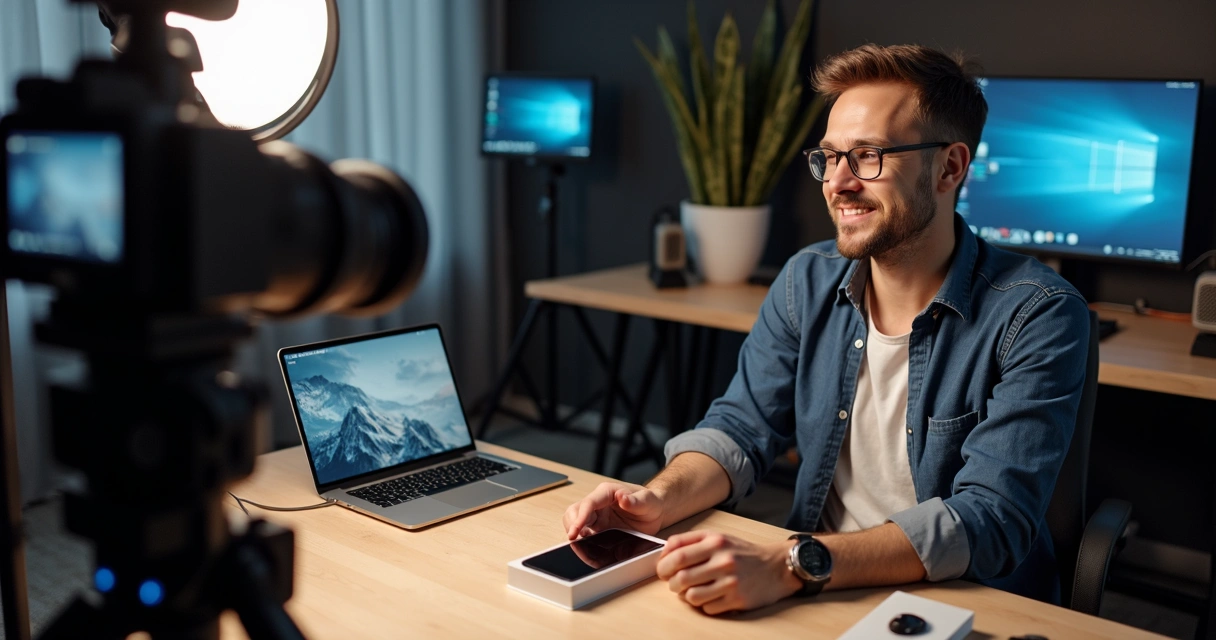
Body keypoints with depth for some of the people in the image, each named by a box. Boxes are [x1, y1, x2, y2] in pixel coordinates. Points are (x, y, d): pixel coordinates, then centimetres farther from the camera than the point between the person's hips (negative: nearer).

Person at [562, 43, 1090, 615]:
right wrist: (662, 498, -18)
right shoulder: (807, 282, 2)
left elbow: (992, 518, -23)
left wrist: (793, 565, -35)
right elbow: (742, 426, 3)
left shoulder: (1039, 316, -14)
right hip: (821, 595, 4)